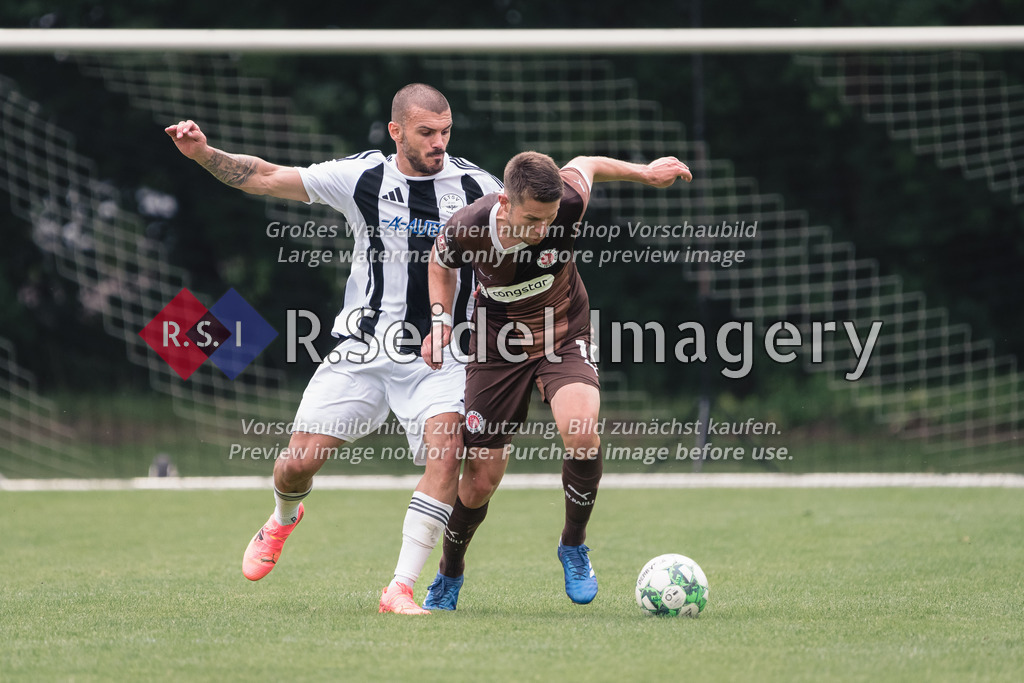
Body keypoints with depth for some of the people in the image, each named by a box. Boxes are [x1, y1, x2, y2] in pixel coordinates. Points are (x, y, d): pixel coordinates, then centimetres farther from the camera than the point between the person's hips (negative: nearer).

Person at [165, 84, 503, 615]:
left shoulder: (474, 186, -2)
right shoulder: (361, 178, -2)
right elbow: (267, 178, 0)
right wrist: (204, 154, -12)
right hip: (362, 348, 1)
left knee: (447, 451, -26)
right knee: (300, 460, -5)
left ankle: (400, 589, -20)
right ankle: (284, 517, 35)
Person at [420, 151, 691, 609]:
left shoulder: (568, 203, -27)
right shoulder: (466, 231, -25)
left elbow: (584, 165, -2)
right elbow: (441, 263, 1)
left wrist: (644, 172, 2)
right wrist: (440, 321, -10)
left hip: (564, 337, 0)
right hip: (498, 345, 0)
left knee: (582, 434, -30)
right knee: (481, 480, 0)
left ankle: (574, 546, -4)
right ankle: (449, 576, 29)